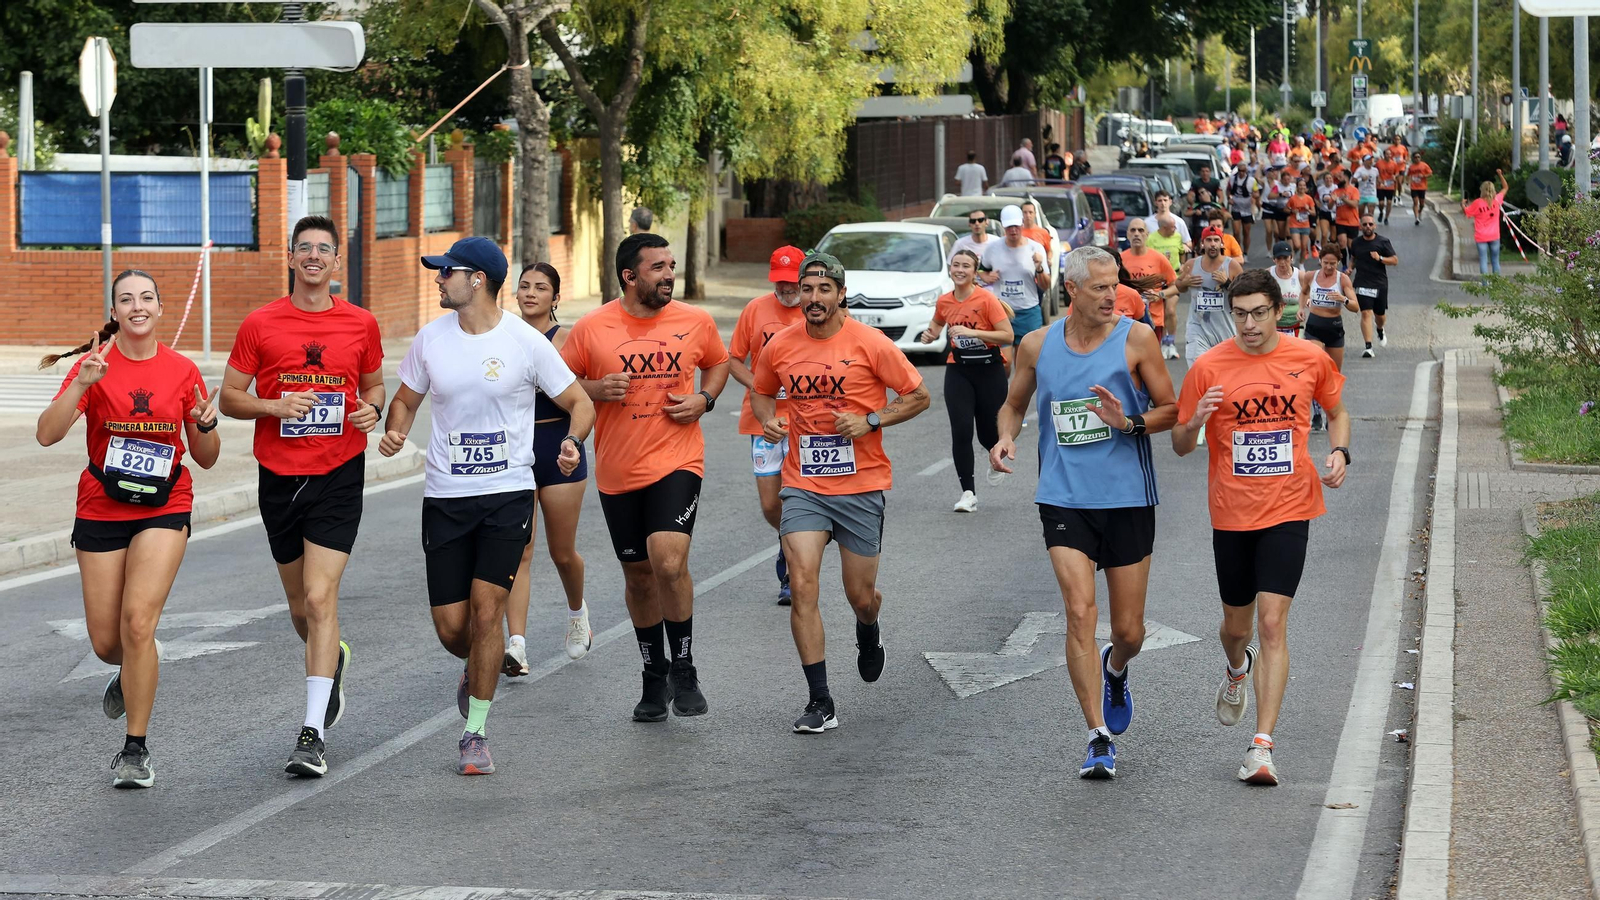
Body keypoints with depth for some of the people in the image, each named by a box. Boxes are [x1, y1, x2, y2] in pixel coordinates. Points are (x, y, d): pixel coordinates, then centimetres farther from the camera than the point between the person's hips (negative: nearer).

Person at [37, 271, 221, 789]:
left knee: (138, 619, -19)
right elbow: (47, 434, -16)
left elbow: (205, 458, 7)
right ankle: (133, 673, 45)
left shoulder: (182, 371, 0)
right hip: (101, 509, 1)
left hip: (164, 509, -1)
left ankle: (135, 750, -8)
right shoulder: (95, 365, -4)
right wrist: (82, 383, -28)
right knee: (106, 643, 5)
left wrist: (206, 424, -14)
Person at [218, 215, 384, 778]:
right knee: (300, 605, 13)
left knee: (320, 597, -14)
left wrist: (372, 408, -4)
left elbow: (374, 384, 18)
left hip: (338, 476, -2)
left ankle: (314, 733, -15)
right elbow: (228, 398, 4)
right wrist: (276, 406, -14)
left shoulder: (361, 324, 3)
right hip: (279, 477, 2)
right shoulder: (261, 324, 1)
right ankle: (335, 659, 47)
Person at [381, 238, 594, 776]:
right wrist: (395, 431, -5)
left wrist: (573, 441, -20)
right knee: (451, 627, 1)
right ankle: (478, 671, 37)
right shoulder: (431, 338, 2)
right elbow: (406, 399, 16)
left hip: (508, 494, -3)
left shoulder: (526, 342, -7)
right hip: (445, 498, 3)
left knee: (487, 610, -13)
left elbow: (580, 402, 1)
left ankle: (475, 732, -1)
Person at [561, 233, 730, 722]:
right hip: (617, 471, 2)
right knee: (638, 574, 12)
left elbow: (718, 363, 18)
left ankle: (683, 669, -3)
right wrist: (597, 390, -14)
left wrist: (704, 398, -1)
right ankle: (655, 675, 30)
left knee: (669, 561, -21)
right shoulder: (591, 329, -4)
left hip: (677, 461, -1)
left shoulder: (695, 321, 0)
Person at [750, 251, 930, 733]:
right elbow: (761, 391, 21)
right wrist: (769, 420, -1)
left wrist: (871, 421, -14)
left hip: (861, 485, -2)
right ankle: (820, 702, -8)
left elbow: (918, 396, -1)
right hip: (803, 486, 2)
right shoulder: (780, 346, 2)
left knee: (861, 596, 8)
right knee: (802, 586, -13)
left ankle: (868, 634, 48)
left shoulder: (870, 344, -8)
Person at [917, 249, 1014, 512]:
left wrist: (973, 332, -24)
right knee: (961, 431, -10)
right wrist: (930, 334, 2)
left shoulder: (987, 299, -13)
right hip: (958, 370, 3)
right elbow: (937, 324, 25)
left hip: (989, 370, -3)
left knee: (987, 433, 6)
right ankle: (968, 493, -4)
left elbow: (1008, 335, -16)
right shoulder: (944, 302, 1)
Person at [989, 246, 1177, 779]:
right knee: (1080, 613, -15)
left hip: (1128, 496, 0)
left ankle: (1114, 670, 44)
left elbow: (1171, 410, 2)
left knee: (1129, 631, 6)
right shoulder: (1037, 346, 4)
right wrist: (1006, 437, -1)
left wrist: (1130, 422, -18)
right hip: (1064, 498, 1)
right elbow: (1014, 404, 20)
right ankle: (1099, 738, -10)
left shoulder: (1135, 339, -3)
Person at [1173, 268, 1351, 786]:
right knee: (1237, 624, 15)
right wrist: (1195, 423, -21)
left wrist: (1339, 453, -2)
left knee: (1272, 623, -12)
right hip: (1231, 514, 1)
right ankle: (1236, 672, 52)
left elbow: (1336, 412, 17)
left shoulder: (1310, 360, -1)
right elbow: (1180, 446, 1)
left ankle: (1262, 746, -13)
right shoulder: (1208, 368, -5)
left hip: (1288, 510, -1)